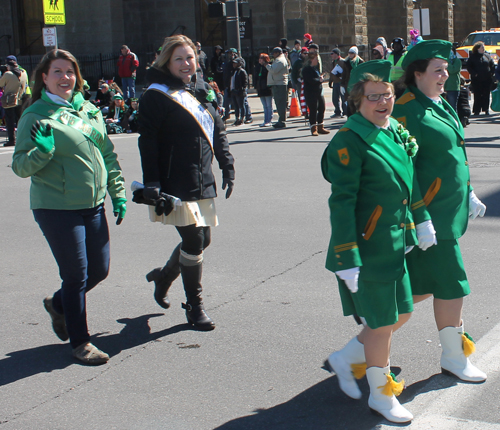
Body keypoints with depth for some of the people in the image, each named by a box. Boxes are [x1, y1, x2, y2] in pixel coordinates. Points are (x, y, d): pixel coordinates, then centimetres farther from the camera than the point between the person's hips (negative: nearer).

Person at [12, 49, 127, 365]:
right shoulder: (36, 116, -7)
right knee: (76, 275, 0)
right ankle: (80, 341, 18)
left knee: (100, 270, 12)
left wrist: (118, 193, 13)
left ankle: (58, 304, 40)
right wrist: (42, 150, -27)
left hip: (93, 206, 6)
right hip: (57, 209, -6)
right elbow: (20, 166, -8)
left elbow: (108, 155, 16)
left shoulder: (90, 110, 9)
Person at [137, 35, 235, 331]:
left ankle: (164, 275, 38)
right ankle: (195, 307, 11)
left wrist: (228, 166, 13)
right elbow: (148, 143, -11)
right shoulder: (157, 96, -7)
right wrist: (152, 186, -17)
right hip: (176, 185, -7)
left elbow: (218, 131, 20)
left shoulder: (203, 91, 14)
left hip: (203, 182, 7)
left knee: (202, 240, 12)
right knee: (194, 241, -7)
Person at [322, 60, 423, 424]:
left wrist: (418, 224, 17)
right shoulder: (350, 140, -17)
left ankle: (346, 359, 35)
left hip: (395, 244, 8)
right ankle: (380, 394, 25)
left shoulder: (398, 131, 7)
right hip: (369, 249, -8)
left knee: (401, 314, 16)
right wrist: (347, 259, -22)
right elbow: (342, 202, -19)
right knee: (382, 322, 4)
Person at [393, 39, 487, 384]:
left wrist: (469, 196, 21)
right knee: (451, 285, -1)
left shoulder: (441, 105, 12)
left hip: (451, 210, 9)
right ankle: (454, 357, 13)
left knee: (424, 284, 14)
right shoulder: (407, 111, -16)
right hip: (432, 214, -9)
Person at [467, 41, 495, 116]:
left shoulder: (487, 55, 12)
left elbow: (492, 65, 16)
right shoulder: (472, 56, 2)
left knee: (486, 95, 3)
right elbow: (469, 67, 0)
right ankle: (477, 110, 1)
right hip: (476, 80, -3)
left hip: (487, 79, 3)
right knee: (477, 95, -3)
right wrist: (474, 73, -10)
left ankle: (486, 110, 9)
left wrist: (492, 73, 2)